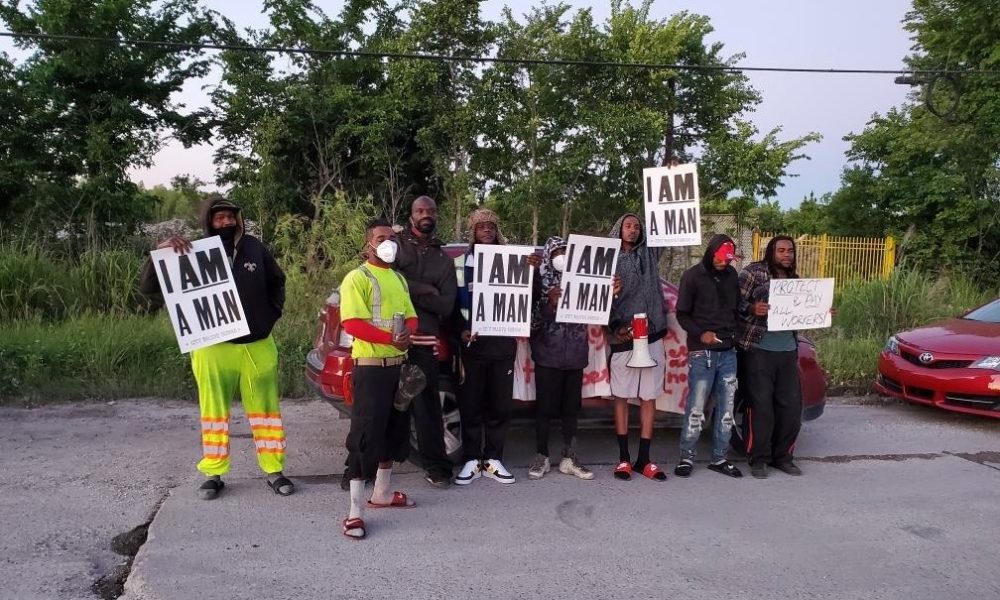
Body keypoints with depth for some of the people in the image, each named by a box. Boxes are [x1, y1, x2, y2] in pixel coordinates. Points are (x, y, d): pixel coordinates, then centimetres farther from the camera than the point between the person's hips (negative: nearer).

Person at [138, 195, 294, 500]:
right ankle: (213, 474, 22)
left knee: (266, 411, 8)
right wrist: (161, 252, -21)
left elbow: (276, 282, 20)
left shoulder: (254, 248, 3)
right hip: (214, 348, -2)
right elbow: (149, 288, -7)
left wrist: (273, 313, 6)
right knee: (214, 413, 8)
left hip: (258, 345, 2)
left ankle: (274, 471, 19)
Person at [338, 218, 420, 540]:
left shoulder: (399, 278, 17)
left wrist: (407, 334, -10)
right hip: (370, 366, -8)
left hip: (399, 365, 8)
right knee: (365, 434, -8)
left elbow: (411, 316, 13)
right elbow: (353, 324, -18)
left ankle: (382, 493, 32)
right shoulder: (357, 278, -8)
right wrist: (389, 338, -28)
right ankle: (355, 512, -4)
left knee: (396, 430, 16)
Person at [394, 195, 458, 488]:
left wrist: (408, 289, -6)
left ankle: (436, 466, 13)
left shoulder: (444, 260, 15)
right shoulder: (395, 242, 8)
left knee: (427, 404, 4)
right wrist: (426, 291, -8)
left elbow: (446, 306, 3)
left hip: (424, 340, 2)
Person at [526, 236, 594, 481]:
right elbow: (533, 318, -8)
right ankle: (542, 457, 12)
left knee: (571, 407, 8)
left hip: (575, 354, 3)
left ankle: (569, 458, 16)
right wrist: (550, 302, -24)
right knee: (544, 406, 1)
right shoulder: (540, 280, -2)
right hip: (548, 354, -3)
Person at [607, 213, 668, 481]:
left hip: (652, 335, 3)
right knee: (621, 397, 3)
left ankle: (643, 459, 12)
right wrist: (614, 327, -12)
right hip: (623, 337, -2)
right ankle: (624, 458, 11)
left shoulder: (650, 252, 9)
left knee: (649, 397, 5)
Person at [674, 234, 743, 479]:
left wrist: (735, 332, 6)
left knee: (726, 408, 8)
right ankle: (687, 457, 6)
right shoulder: (692, 277, -3)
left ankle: (719, 458, 17)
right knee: (695, 409, -5)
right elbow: (682, 314, -2)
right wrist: (700, 333, -18)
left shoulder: (732, 275, 11)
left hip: (728, 351, 5)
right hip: (702, 352, -5)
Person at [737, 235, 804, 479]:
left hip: (788, 350, 6)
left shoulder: (794, 279, 16)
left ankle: (782, 456, 21)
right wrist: (752, 308, -25)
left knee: (791, 405, 6)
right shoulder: (754, 272, -3)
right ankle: (758, 459, 8)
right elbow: (736, 303, -7)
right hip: (759, 349, -6)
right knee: (762, 405, -3)